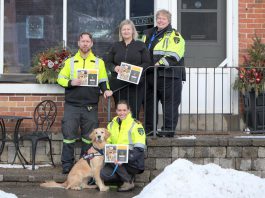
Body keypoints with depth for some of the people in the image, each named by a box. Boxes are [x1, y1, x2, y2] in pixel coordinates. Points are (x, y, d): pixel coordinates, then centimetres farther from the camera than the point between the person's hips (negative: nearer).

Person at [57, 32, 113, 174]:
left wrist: (105, 90, -10)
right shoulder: (70, 61, 11)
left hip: (90, 106, 1)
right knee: (69, 135, -4)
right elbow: (60, 78, 9)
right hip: (72, 105, 0)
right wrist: (70, 83, -10)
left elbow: (103, 81, 11)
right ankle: (67, 164, 4)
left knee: (89, 137, 4)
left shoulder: (99, 62, 11)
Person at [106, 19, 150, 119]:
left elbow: (147, 63, 1)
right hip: (118, 84, 2)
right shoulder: (115, 46, 15)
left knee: (134, 112, -7)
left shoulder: (141, 45, 7)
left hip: (135, 84, -2)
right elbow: (108, 62, 14)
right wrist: (114, 68, -7)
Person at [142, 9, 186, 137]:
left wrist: (159, 64, -20)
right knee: (149, 103, 10)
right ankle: (148, 129, 18)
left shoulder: (174, 36, -1)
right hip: (149, 75, 6)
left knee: (169, 103, -5)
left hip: (168, 75, -6)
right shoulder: (148, 34, 20)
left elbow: (173, 55, -14)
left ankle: (168, 130, -2)